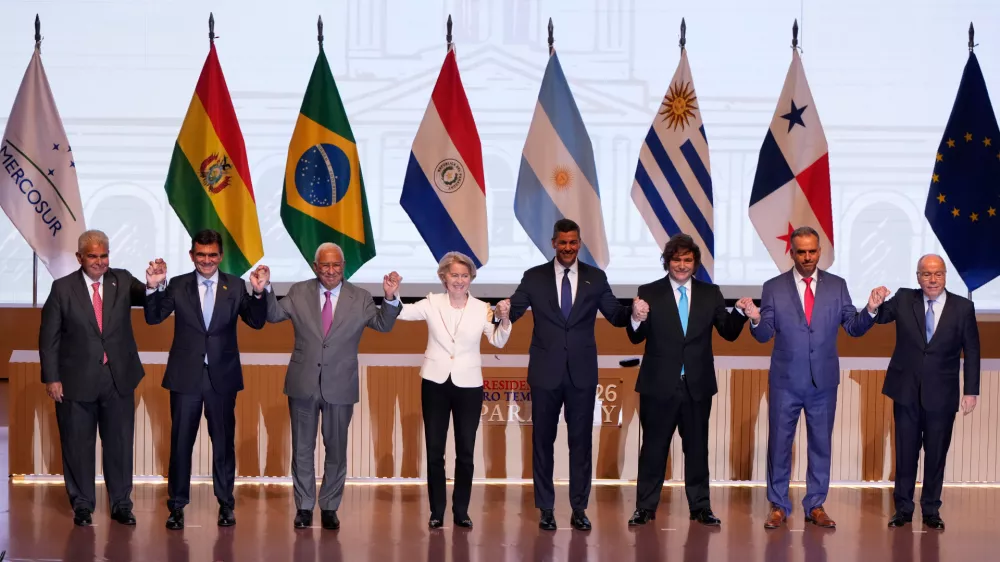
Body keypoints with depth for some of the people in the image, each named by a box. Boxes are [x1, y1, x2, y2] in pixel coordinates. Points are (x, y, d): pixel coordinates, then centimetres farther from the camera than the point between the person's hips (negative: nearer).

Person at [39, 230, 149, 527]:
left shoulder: (123, 281, 2)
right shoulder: (63, 288, -3)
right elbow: (48, 337, -2)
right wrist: (51, 378, -7)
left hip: (118, 377, 2)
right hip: (77, 379, -2)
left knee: (120, 442, 8)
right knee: (78, 445, 7)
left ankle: (121, 504, 19)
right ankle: (82, 505, 20)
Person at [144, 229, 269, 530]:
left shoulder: (235, 286, 1)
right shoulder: (177, 285, 1)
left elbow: (257, 322, -5)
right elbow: (153, 317, -5)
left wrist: (258, 293, -23)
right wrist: (154, 287, -21)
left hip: (222, 377, 0)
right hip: (186, 377, 0)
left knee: (224, 442, 9)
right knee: (181, 442, 4)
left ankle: (226, 505, 20)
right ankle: (177, 506, 13)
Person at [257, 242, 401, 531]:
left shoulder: (360, 298, -2)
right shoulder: (299, 292, 2)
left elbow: (384, 324, -9)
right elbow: (274, 314, -3)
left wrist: (390, 298, -27)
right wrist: (266, 289, -19)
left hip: (340, 386, -1)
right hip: (303, 385, 1)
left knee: (336, 450, 9)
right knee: (302, 449, 11)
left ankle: (329, 507, 21)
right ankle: (304, 507, 22)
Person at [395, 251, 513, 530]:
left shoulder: (481, 308, -1)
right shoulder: (432, 303, -1)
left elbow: (498, 342, -6)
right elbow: (401, 312, -10)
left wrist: (504, 319, -23)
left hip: (468, 385, 0)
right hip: (436, 383, 0)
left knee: (466, 452, 4)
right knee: (434, 450, 3)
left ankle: (461, 511, 13)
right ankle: (436, 511, 12)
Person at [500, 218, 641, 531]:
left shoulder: (595, 278, 4)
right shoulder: (534, 277, 1)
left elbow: (616, 316, 3)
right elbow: (511, 314, -3)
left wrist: (634, 311, -18)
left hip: (582, 373, 1)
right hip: (546, 372, 0)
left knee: (581, 441, 5)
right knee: (543, 440, 6)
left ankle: (579, 509, 13)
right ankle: (545, 509, 14)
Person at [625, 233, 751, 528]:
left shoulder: (710, 294, 5)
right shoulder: (649, 293, -1)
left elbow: (729, 333, 2)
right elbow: (636, 337, -6)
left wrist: (739, 312, -17)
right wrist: (637, 318, -28)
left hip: (698, 385, 2)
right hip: (659, 384, -2)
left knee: (697, 447, 9)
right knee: (653, 447, 5)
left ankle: (700, 507, 16)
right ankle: (645, 507, 11)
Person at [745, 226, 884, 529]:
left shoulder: (837, 286, 3)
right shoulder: (774, 287, -1)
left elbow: (854, 328, 0)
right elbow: (765, 335, -3)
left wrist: (870, 310, -18)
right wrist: (756, 320, -24)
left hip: (824, 381, 1)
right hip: (785, 380, -1)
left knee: (821, 444, 8)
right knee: (779, 442, 5)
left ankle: (816, 505, 18)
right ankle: (778, 505, 17)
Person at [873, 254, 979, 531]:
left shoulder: (963, 308, -2)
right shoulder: (903, 300, 0)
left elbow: (971, 352, 0)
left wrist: (971, 391, -3)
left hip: (941, 394, -1)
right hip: (907, 391, 1)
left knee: (936, 454, 7)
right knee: (905, 452, 7)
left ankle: (931, 510, 18)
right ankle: (903, 508, 17)